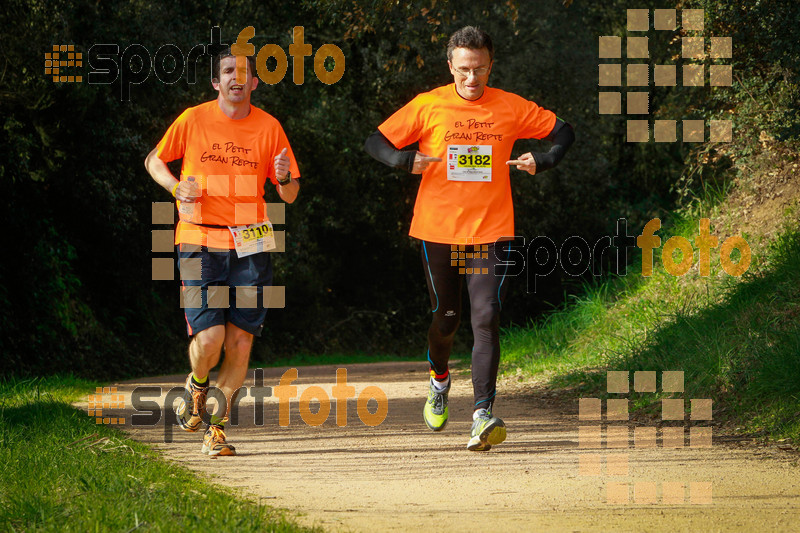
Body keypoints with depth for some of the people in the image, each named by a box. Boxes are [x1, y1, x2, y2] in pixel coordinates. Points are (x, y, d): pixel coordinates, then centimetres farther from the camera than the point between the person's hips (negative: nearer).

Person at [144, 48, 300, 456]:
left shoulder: (268, 127, 5)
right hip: (200, 241, -2)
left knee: (240, 340, -4)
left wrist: (284, 178, -14)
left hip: (250, 245, 2)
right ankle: (196, 385, 20)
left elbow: (290, 196, 9)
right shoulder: (193, 120, 0)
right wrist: (176, 187, -5)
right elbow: (154, 161, 15)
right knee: (209, 336, -14)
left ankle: (217, 427, 8)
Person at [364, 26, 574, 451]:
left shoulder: (510, 108, 2)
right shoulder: (428, 106, 0)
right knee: (446, 318, 11)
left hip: (491, 231, 0)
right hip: (438, 229, 1)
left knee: (486, 319, -13)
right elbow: (376, 142, 2)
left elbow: (563, 133, 12)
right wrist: (406, 161, -17)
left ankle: (483, 415, -18)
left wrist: (540, 162, -7)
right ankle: (439, 380, 42)